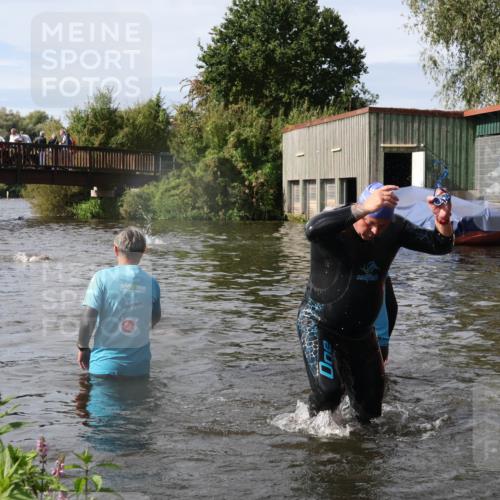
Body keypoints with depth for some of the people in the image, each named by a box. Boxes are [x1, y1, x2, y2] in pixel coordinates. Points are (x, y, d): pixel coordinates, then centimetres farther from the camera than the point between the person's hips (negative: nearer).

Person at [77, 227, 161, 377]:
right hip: (139, 365, 2)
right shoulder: (151, 282, -4)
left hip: (105, 363, -2)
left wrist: (83, 347, 1)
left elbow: (88, 319, -16)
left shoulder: (102, 277, -12)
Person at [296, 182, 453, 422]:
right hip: (319, 324, -5)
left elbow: (440, 245, -8)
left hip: (360, 330, 5)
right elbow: (313, 228, -47)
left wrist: (443, 220, -32)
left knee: (369, 406, 12)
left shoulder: (395, 229, -7)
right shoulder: (335, 226, -23)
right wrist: (364, 208, -58)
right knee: (329, 388, -22)